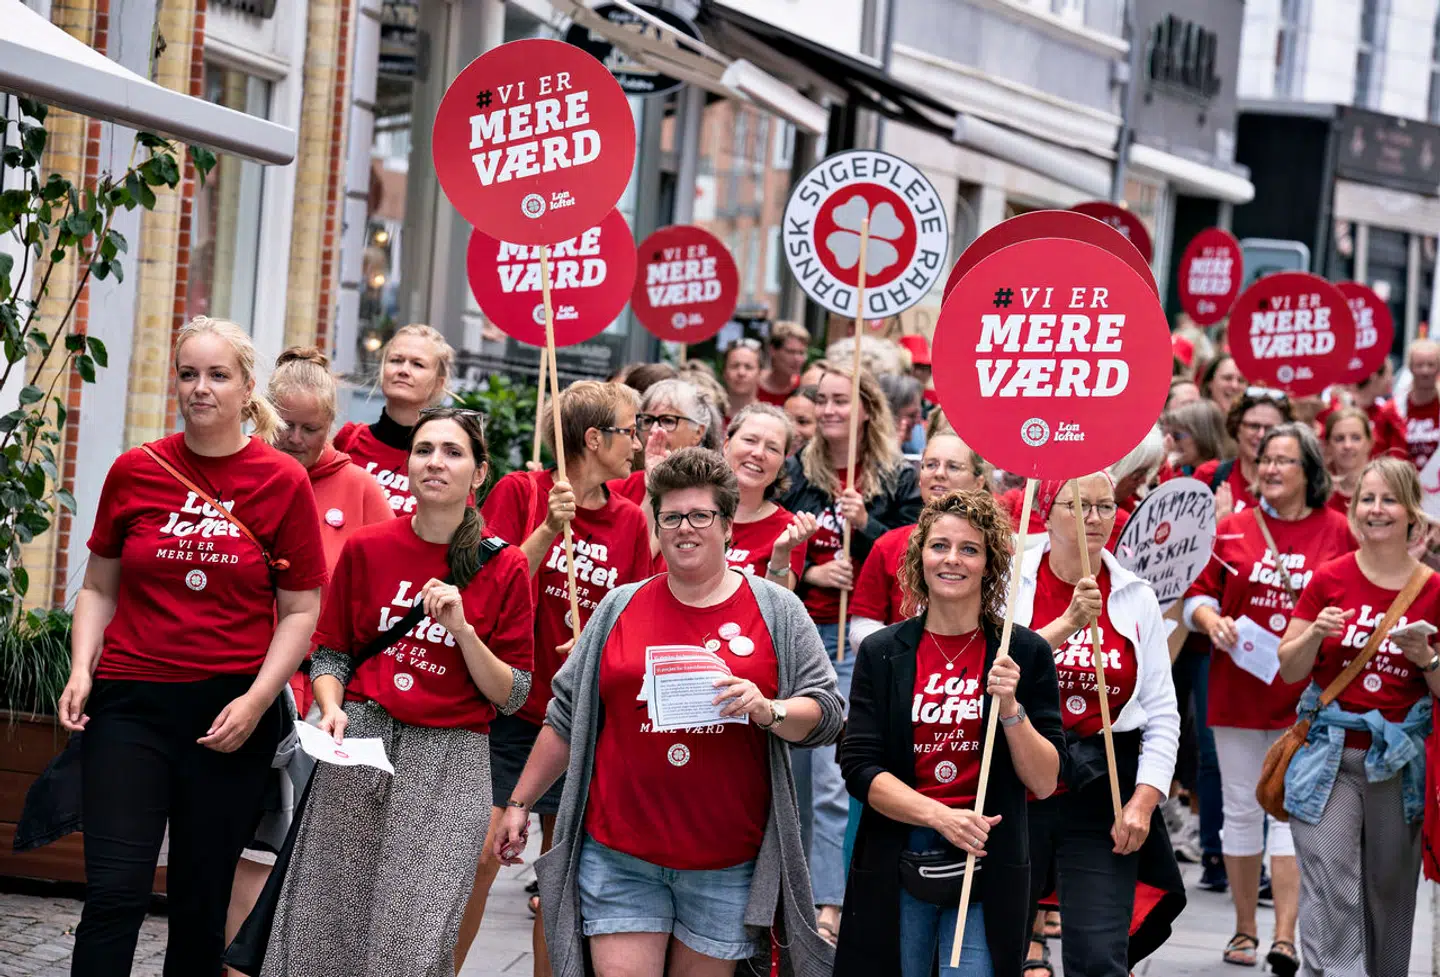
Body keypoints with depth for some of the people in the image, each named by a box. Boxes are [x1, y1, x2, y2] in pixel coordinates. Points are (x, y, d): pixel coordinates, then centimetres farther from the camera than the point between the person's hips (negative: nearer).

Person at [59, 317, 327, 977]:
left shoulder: (283, 482, 0)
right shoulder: (135, 471, 4)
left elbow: (301, 611, 2)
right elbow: (99, 587, 14)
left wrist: (256, 700, -9)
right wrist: (81, 670, -1)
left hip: (234, 714, 0)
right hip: (131, 702, 0)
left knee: (201, 902, 8)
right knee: (115, 892, -11)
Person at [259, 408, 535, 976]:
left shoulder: (505, 568, 1)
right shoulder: (367, 548, 5)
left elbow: (511, 696, 1)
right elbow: (329, 652, 13)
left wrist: (461, 627, -12)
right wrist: (333, 710, -7)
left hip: (450, 762, -1)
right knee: (325, 928, 2)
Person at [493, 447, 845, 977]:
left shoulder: (777, 611, 4)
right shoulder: (621, 608, 8)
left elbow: (826, 713, 0)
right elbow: (567, 715, 13)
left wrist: (766, 710, -19)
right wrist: (520, 803, 12)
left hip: (727, 861, 0)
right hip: (619, 853, 1)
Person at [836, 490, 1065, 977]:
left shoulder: (1025, 653, 1)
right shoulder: (881, 652, 3)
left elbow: (1044, 782, 0)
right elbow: (859, 768, -4)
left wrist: (1010, 708, -16)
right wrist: (940, 816, -17)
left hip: (988, 866, -1)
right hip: (893, 867, 1)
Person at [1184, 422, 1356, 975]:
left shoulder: (1339, 532, 1)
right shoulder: (1232, 529, 6)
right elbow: (1199, 593, 9)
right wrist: (1210, 620, -11)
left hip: (1304, 693, -2)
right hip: (1237, 690, 2)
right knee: (1241, 808, 8)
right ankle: (1244, 930, 19)